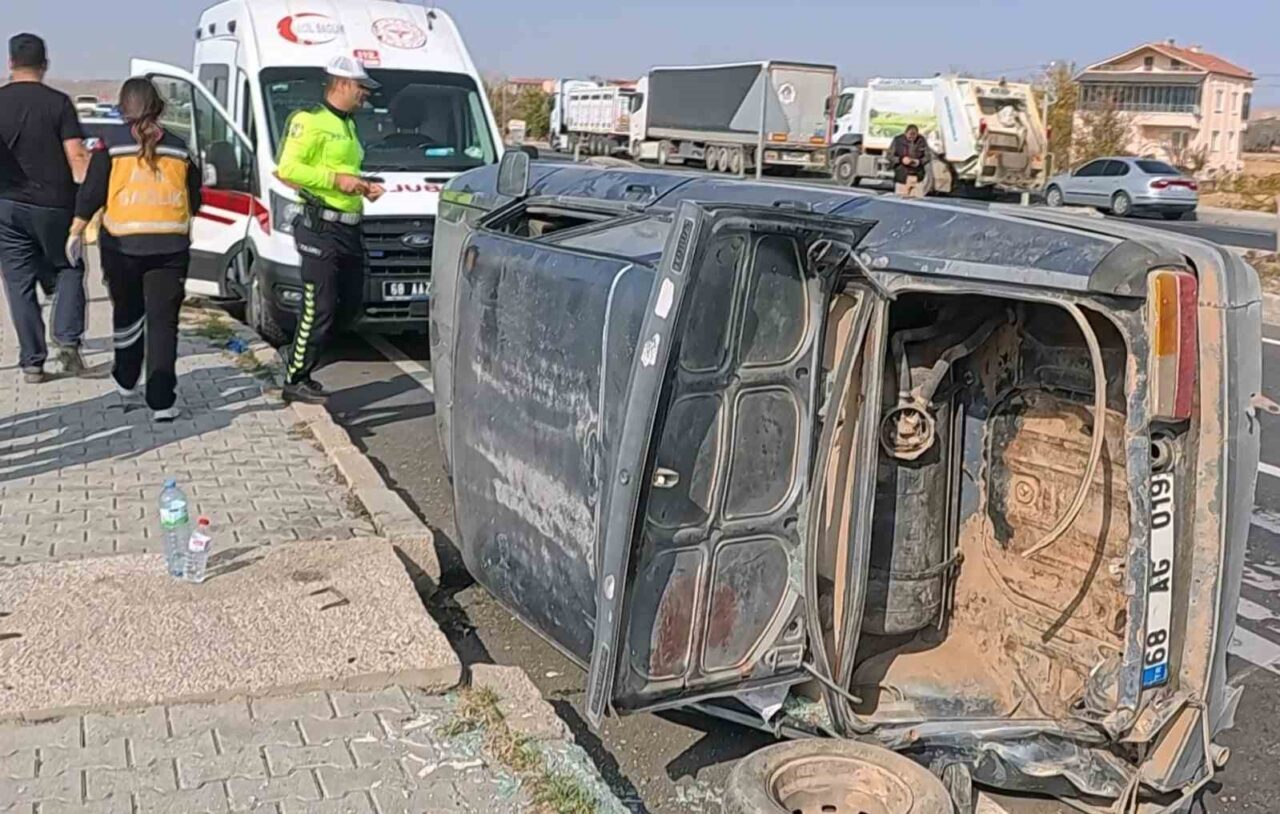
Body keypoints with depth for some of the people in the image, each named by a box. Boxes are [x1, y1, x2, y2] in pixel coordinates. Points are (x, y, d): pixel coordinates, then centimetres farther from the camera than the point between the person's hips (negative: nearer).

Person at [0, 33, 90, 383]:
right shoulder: (58, 103, -5)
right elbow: (77, 157, -12)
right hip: (54, 205, -1)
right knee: (68, 269, 18)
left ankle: (32, 363, 7)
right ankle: (67, 339, -2)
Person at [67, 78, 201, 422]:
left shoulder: (112, 146, 2)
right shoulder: (179, 148, 9)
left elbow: (91, 193, 0)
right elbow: (194, 201, 15)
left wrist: (76, 231, 11)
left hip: (122, 245, 0)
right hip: (170, 247, 0)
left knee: (127, 313, 21)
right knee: (163, 320, 0)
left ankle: (126, 379, 35)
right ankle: (162, 401, -6)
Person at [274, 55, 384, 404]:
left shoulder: (347, 125, 23)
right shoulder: (310, 120, -8)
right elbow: (287, 168, -17)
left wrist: (363, 187, 14)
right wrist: (336, 179, -19)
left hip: (349, 230, 10)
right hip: (321, 229, -10)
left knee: (351, 303, 11)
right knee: (318, 310, -9)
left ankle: (302, 373, 19)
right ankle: (295, 381, 2)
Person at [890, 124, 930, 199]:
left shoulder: (921, 140, 0)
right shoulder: (898, 140, -6)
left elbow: (927, 156, 5)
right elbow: (890, 155, -2)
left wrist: (920, 162, -16)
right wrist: (901, 160, -19)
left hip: (917, 176, 2)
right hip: (902, 177, -2)